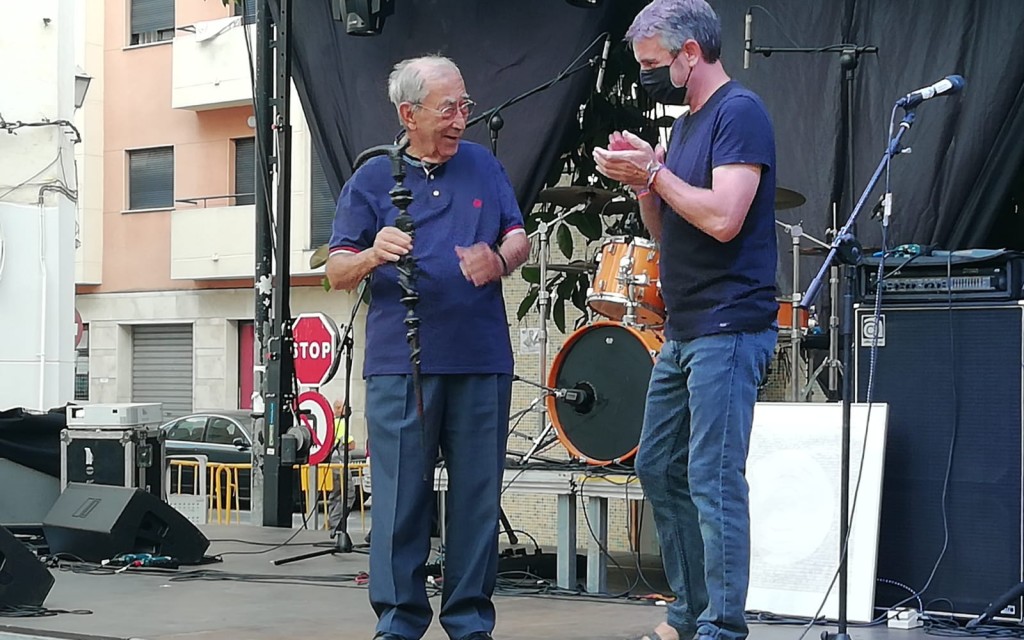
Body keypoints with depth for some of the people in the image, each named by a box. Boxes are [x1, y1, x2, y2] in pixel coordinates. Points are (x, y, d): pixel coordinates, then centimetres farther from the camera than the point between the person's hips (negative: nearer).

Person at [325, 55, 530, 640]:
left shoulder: (484, 166, 10)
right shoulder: (372, 179, 4)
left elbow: (519, 237, 12)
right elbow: (338, 272, 2)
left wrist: (499, 260, -11)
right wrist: (374, 255, -19)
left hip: (482, 363, 2)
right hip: (400, 365, -2)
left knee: (478, 497, 5)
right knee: (402, 497, -2)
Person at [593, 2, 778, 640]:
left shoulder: (739, 112, -12)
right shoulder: (687, 122, 17)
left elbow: (723, 218, -22)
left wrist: (653, 170, -12)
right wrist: (642, 180, 3)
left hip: (729, 329, -10)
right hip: (684, 331, 10)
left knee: (714, 480, -10)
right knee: (659, 467, 14)